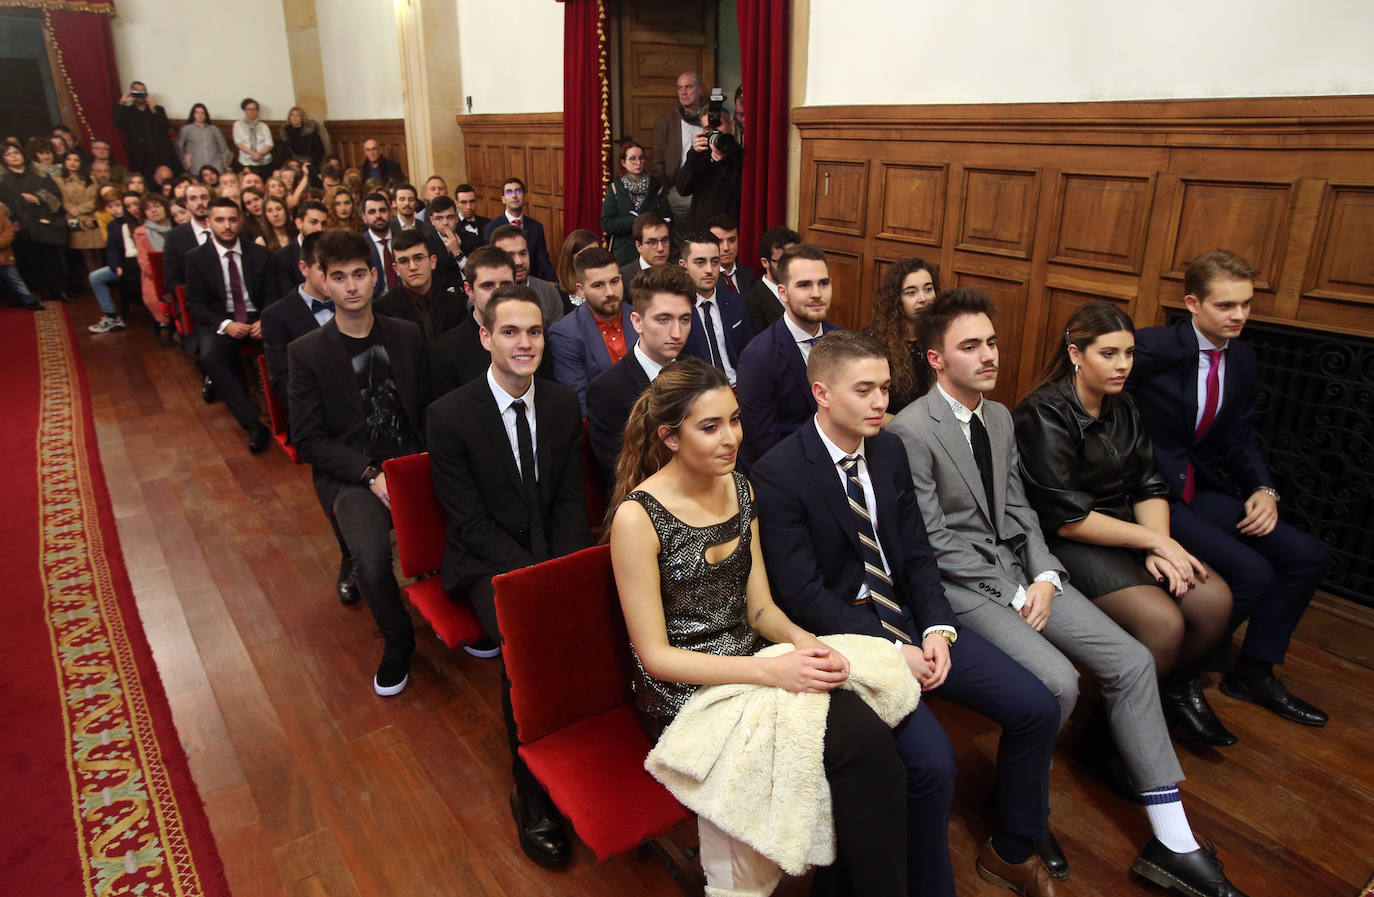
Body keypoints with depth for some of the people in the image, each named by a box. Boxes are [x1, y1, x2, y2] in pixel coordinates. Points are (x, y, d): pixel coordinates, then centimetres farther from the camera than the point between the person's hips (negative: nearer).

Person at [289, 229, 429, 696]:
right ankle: (397, 640, 4)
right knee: (372, 560, -28)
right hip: (351, 474, -2)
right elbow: (309, 439, -3)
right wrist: (371, 474, -15)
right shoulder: (306, 352, 0)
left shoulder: (408, 335, 9)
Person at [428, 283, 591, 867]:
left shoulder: (564, 405, 3)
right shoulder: (450, 414, -9)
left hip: (555, 554, 4)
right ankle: (533, 797, -9)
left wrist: (563, 569, -12)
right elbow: (470, 520, -11)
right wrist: (534, 575, -20)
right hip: (488, 562, -3)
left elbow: (571, 498, 5)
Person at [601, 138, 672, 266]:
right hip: (624, 254, -1)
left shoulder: (656, 186, 7)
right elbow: (606, 224, -5)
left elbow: (667, 218, 3)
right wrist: (636, 222, -14)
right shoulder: (615, 188, 4)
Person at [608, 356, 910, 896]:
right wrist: (773, 671, -22)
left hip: (751, 661, 6)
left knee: (862, 729, -22)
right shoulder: (638, 516, -15)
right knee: (860, 740, -22)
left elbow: (759, 606, 8)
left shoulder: (739, 487, 4)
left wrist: (800, 639, -14)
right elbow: (656, 655, -14)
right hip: (685, 692, -5)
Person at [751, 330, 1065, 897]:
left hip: (909, 620, 7)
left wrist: (937, 629, -7)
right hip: (845, 637, -7)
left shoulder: (890, 450, 6)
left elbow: (916, 551, 9)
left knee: (1037, 709, 0)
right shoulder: (778, 474, -16)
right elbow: (801, 593, -17)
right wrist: (890, 649, -19)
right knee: (932, 762, -25)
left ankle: (1012, 851, 24)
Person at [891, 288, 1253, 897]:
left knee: (1132, 661, -4)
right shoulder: (911, 431, -16)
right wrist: (1010, 596, -14)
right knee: (1057, 682, -24)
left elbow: (1018, 508, 12)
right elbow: (934, 543, -16)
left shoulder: (1000, 417, 10)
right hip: (960, 582, -8)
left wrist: (1044, 577, -4)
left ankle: (1172, 844, 6)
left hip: (1019, 568, 8)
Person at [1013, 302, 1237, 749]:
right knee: (1163, 622, -24)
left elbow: (1150, 488, 7)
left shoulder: (1123, 406, 8)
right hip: (1068, 544, -7)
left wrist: (1159, 547, -11)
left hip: (1127, 529, 7)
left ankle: (1180, 690, 17)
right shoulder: (1044, 415, -16)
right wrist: (1154, 540, -13)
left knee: (1214, 599, -12)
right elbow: (1068, 519, -18)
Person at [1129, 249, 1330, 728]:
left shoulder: (1242, 358, 9)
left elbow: (1241, 439, 13)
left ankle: (1254, 673, 19)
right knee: (1253, 573, -20)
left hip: (1200, 490, 8)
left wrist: (1264, 490, -5)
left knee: (1308, 556, 2)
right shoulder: (1154, 347, -16)